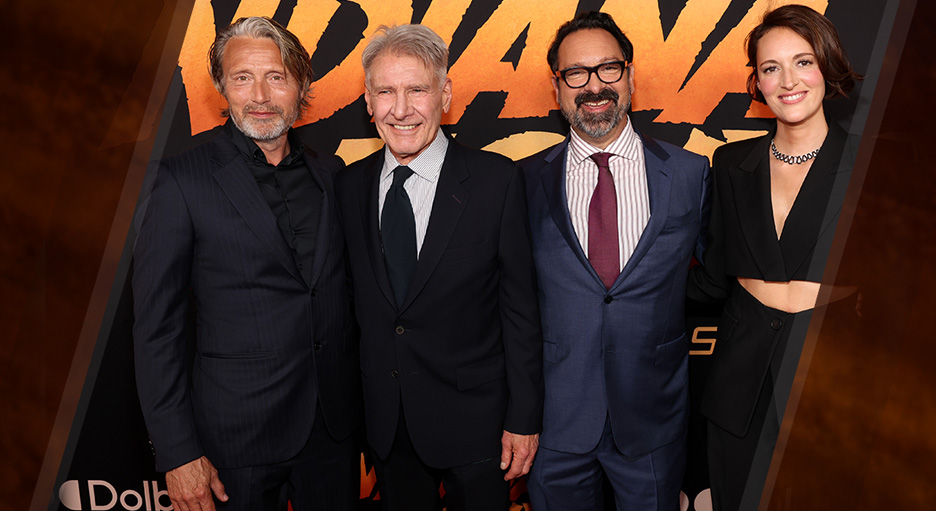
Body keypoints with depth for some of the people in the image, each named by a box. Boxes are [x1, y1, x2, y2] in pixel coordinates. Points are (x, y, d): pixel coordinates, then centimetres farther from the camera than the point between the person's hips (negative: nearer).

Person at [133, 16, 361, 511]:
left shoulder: (331, 173, 5)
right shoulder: (182, 180, -9)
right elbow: (157, 326, -9)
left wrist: (366, 393, 7)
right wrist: (177, 452, -11)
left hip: (336, 422, 4)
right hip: (238, 432, -4)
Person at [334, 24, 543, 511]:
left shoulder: (496, 179, -12)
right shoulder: (350, 184, 0)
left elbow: (520, 306, -10)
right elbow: (357, 297, 5)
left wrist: (524, 418, -9)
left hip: (473, 418, -3)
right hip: (386, 419, 4)